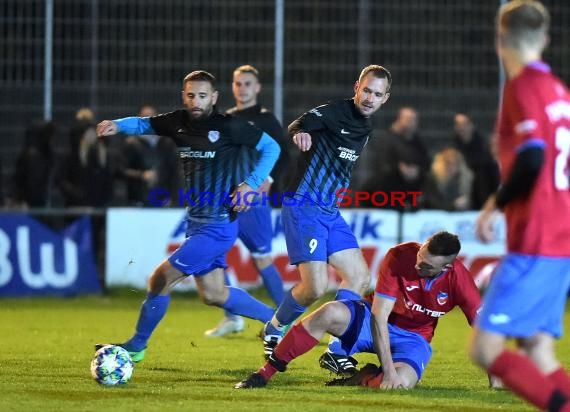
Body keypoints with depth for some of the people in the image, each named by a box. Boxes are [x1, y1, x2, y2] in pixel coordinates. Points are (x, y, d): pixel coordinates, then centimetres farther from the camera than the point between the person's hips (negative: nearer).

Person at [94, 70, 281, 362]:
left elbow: (271, 147, -5)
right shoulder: (178, 122, 4)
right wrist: (117, 125, -8)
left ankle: (136, 346, 9)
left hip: (217, 225, -8)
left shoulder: (228, 126, -13)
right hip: (196, 221, 8)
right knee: (212, 294, 16)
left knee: (161, 279, -7)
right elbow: (144, 124, 14)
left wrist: (251, 184, -15)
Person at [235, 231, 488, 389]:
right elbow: (379, 316, -28)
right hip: (376, 323, 0)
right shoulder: (399, 257, -25)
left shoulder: (458, 278, -22)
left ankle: (364, 378, 1)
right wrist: (388, 370, -34)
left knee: (402, 382, -36)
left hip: (413, 338, 0)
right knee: (329, 314, -34)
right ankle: (264, 374, -24)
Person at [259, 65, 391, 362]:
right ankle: (273, 331, 9)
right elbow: (299, 125, -32)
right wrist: (300, 132, -53)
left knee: (359, 276, 4)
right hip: (303, 206, -9)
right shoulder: (335, 112, -12)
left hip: (330, 212, 9)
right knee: (316, 286, -15)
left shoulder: (366, 129, 14)